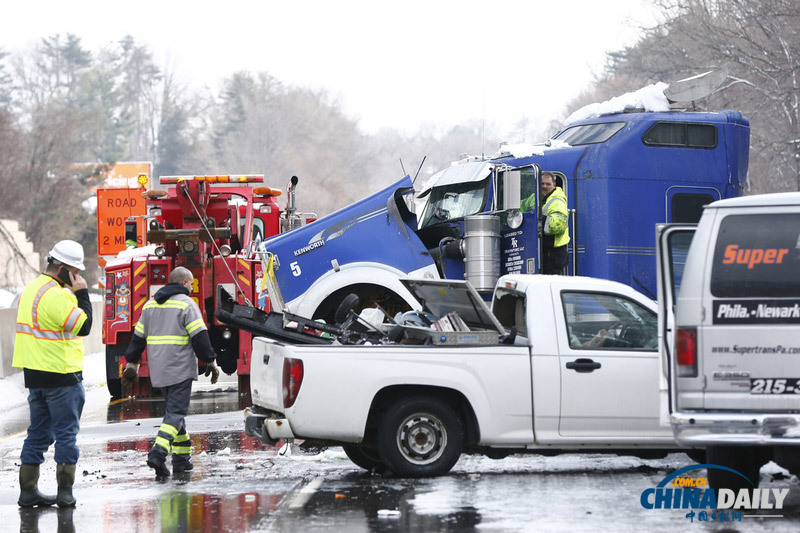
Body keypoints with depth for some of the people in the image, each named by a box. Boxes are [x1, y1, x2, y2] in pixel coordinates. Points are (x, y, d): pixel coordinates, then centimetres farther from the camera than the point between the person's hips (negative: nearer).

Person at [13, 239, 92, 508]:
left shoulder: (31, 290, 13)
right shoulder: (56, 295, -18)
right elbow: (83, 326, -17)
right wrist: (81, 293, -11)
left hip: (34, 374, 9)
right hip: (61, 375, -9)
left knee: (38, 433, 13)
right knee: (66, 433, -1)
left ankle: (28, 491, 13)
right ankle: (65, 492, -1)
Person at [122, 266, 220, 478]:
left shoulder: (151, 304, 14)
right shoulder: (186, 304, -6)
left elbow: (138, 336, 17)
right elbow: (199, 336, -10)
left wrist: (132, 363, 22)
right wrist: (211, 362, -4)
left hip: (158, 371, 7)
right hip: (180, 369, -7)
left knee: (174, 409, 17)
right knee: (176, 411, -8)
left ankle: (181, 458, 16)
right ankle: (158, 452, -25)